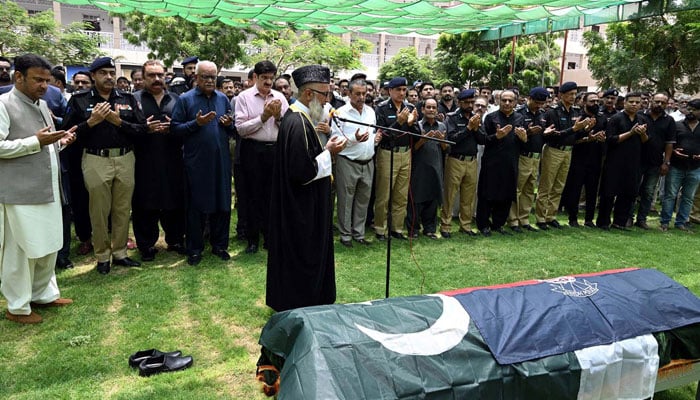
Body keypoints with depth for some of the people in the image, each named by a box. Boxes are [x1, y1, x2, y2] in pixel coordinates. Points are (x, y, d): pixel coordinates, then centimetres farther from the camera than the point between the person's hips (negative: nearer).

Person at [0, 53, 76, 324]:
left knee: (48, 246, 15)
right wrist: (36, 141, -19)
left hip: (47, 189, 8)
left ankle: (44, 294, 31)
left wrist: (60, 142, 3)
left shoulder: (42, 105, 15)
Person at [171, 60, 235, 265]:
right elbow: (175, 128, -5)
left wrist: (229, 124, -5)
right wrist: (196, 123, -17)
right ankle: (194, 248, 17)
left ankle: (219, 244, 23)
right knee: (196, 205, 4)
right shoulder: (185, 100, 0)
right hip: (196, 161, -3)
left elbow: (234, 128, 16)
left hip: (221, 160, 4)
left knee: (223, 203, 8)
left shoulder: (223, 99, 10)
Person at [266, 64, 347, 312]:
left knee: (300, 257, 21)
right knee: (302, 259, 4)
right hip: (302, 208, -11)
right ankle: (301, 304, 20)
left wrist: (325, 148, 5)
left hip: (300, 206, 11)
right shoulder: (298, 123, -25)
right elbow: (303, 172, -27)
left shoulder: (296, 116, 8)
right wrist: (328, 152, -17)